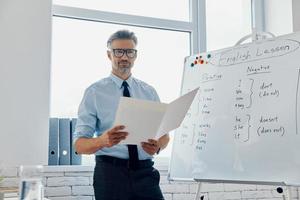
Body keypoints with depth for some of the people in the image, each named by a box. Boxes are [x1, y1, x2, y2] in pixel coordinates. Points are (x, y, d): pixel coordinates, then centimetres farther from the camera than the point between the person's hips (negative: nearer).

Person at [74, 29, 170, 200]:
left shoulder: (149, 92, 10)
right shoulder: (95, 92, -1)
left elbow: (165, 134, 10)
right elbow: (79, 144, -6)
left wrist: (158, 145, -15)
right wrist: (102, 141, -28)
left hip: (145, 172, 3)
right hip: (110, 172, -3)